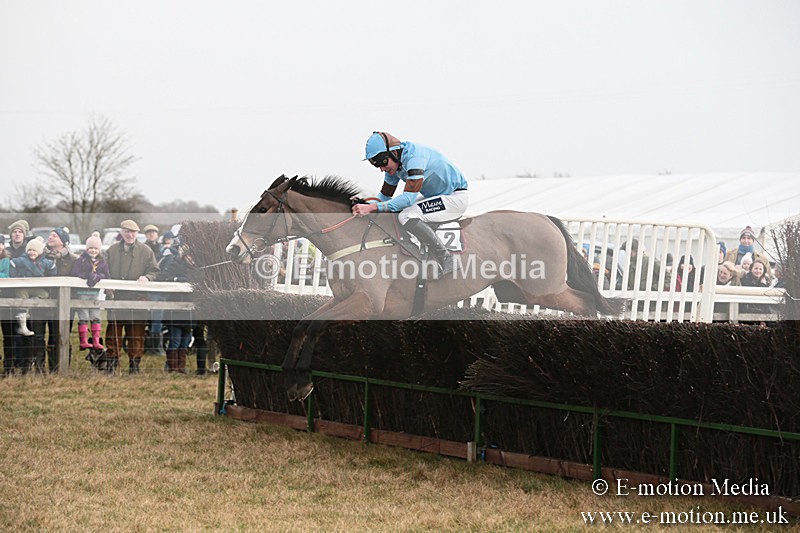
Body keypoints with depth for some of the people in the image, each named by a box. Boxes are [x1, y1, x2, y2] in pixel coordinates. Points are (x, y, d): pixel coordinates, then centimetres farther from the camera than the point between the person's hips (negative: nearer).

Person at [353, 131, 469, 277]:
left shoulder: (414, 156, -27)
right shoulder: (393, 163, 2)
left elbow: (409, 197, -34)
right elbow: (385, 195, 13)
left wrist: (374, 208, -37)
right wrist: (366, 206, -7)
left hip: (456, 197, -10)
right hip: (435, 197, 10)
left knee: (406, 216, -27)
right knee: (393, 212, 9)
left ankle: (445, 258, -22)